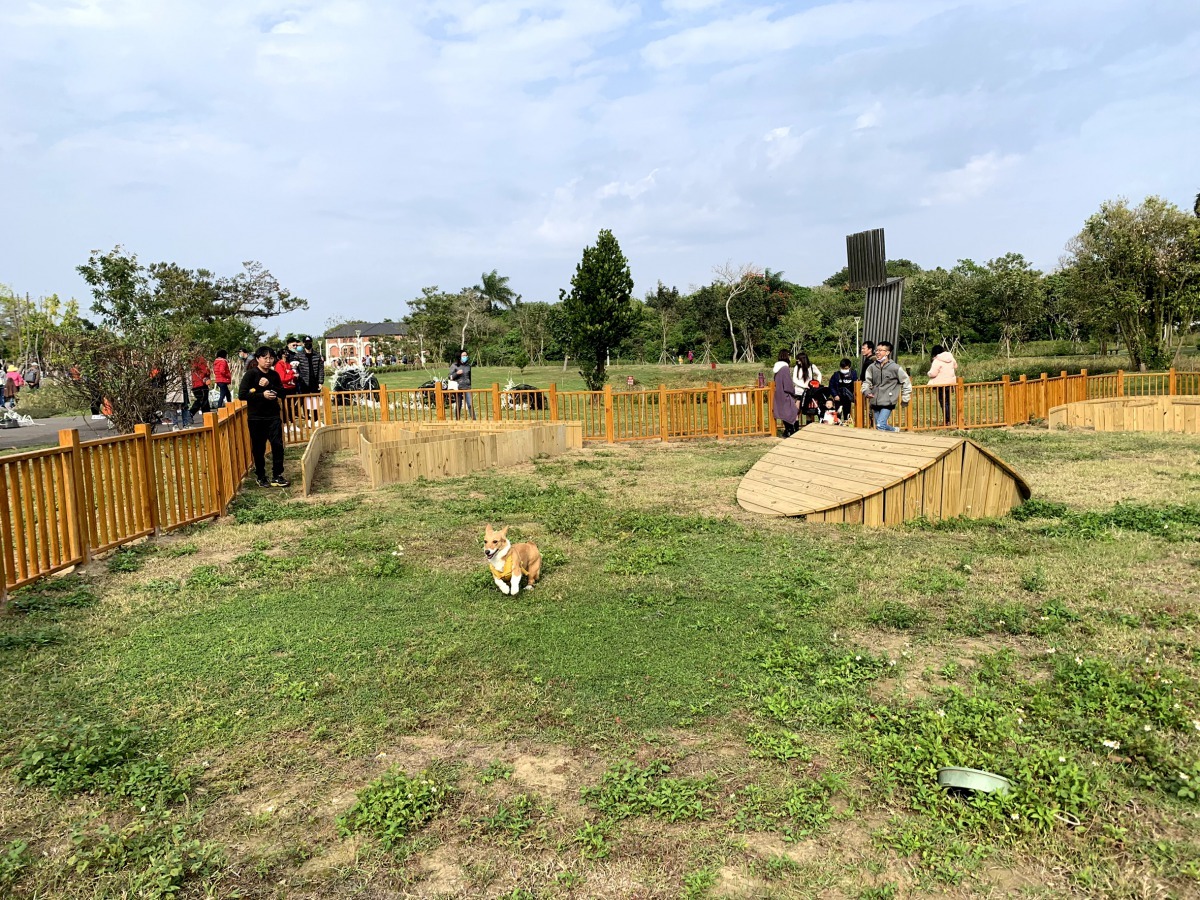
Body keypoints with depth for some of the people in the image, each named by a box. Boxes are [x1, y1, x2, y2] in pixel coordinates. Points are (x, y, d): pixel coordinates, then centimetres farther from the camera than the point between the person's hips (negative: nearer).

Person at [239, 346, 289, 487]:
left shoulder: (274, 374, 7)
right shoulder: (251, 374, -7)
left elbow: (282, 393, -1)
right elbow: (242, 395, -13)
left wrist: (269, 385, -16)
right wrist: (262, 395, -21)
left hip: (273, 416, 3)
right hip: (256, 418, -3)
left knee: (277, 445, -4)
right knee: (259, 449, 5)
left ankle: (277, 476, 5)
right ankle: (261, 477, 18)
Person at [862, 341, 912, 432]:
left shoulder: (895, 368, -5)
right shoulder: (872, 367, 5)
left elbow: (906, 382, 3)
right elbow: (867, 381, 10)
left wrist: (905, 399, 4)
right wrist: (866, 391, -12)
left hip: (887, 403, -5)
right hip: (875, 403, 5)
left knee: (880, 425, -17)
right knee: (878, 427, 10)